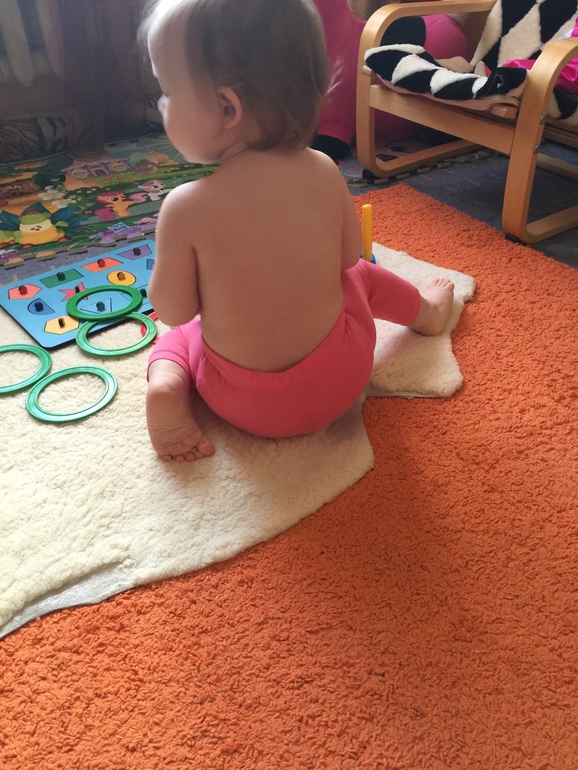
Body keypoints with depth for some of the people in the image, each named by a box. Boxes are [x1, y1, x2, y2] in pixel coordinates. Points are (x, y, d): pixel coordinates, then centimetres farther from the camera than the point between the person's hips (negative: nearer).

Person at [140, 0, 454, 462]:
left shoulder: (186, 208, -25)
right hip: (342, 381, 3)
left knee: (179, 334, 27)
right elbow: (349, 256, 2)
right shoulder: (324, 172, -13)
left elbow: (173, 311, -13)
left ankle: (166, 387, 0)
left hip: (248, 405, -2)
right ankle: (427, 312, 52)